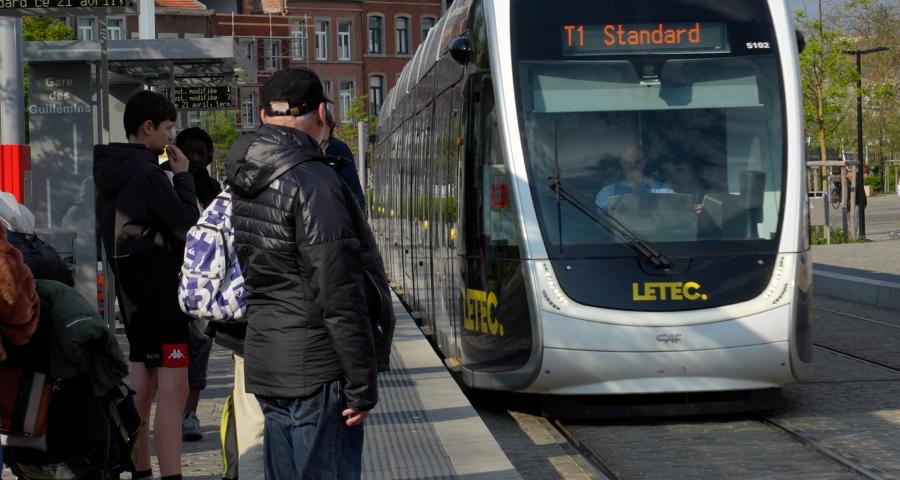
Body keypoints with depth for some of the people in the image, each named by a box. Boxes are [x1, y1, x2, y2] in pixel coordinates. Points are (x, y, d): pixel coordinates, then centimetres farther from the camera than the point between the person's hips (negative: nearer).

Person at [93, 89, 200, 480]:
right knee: (173, 389, -11)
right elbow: (186, 224, -15)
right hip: (161, 289, -10)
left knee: (143, 382, 17)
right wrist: (183, 174, -6)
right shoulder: (148, 173, -18)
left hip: (133, 288, 10)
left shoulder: (110, 171, 10)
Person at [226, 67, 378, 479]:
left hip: (264, 359, 9)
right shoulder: (314, 183, -17)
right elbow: (339, 297, -20)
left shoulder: (245, 181, 9)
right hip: (314, 368, -8)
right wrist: (362, 386, -15)